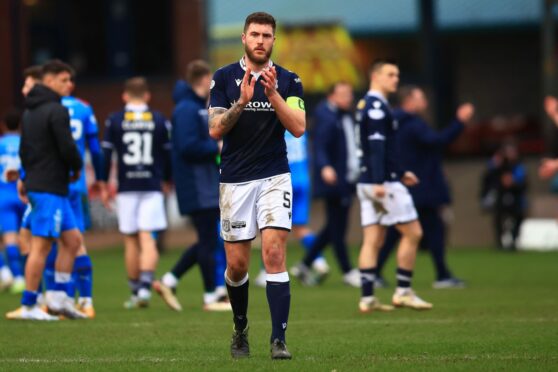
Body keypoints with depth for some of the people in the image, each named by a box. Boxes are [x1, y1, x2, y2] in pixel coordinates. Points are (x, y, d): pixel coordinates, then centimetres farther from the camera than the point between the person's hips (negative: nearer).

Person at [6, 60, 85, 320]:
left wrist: (25, 177, 21)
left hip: (36, 184, 10)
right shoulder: (56, 111, -13)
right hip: (49, 188, -10)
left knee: (72, 238, 14)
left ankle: (59, 297, 12)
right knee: (41, 245, -6)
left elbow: (24, 149, 22)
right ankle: (28, 306, -4)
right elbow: (67, 148, -18)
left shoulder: (30, 111, 16)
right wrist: (77, 169, 0)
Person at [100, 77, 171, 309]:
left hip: (126, 187, 0)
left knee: (131, 241, 8)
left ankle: (135, 291, 12)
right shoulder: (159, 121, 4)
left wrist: (103, 185, 6)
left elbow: (105, 153, 0)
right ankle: (145, 287, -23)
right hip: (152, 186, 0)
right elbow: (168, 153, 9)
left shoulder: (114, 121, 2)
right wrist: (167, 181, 23)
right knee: (147, 239, -5)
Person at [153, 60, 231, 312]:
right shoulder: (187, 109, -15)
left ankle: (168, 282, 15)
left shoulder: (198, 107, 16)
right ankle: (211, 298, 3)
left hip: (206, 185, 10)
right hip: (197, 186, -10)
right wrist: (217, 147, -14)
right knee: (208, 241, -4)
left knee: (207, 241, 12)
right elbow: (188, 146, -24)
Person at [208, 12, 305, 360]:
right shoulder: (224, 78, 1)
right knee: (237, 265, 5)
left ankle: (279, 340, -16)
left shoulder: (288, 80, 2)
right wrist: (241, 102, -21)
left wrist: (273, 93, -20)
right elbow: (215, 130, -6)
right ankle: (241, 328, 29)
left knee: (275, 254, -14)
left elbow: (299, 127, -9)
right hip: (235, 181, 1)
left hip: (274, 177, -1)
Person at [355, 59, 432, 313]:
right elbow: (376, 146, -20)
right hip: (384, 183, -9)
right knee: (413, 233, -2)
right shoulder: (376, 107, -12)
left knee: (373, 240, 5)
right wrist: (379, 181, -26)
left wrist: (399, 173, 28)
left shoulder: (365, 106, 18)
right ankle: (403, 291, 0)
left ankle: (367, 298, 1)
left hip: (369, 182, 9)